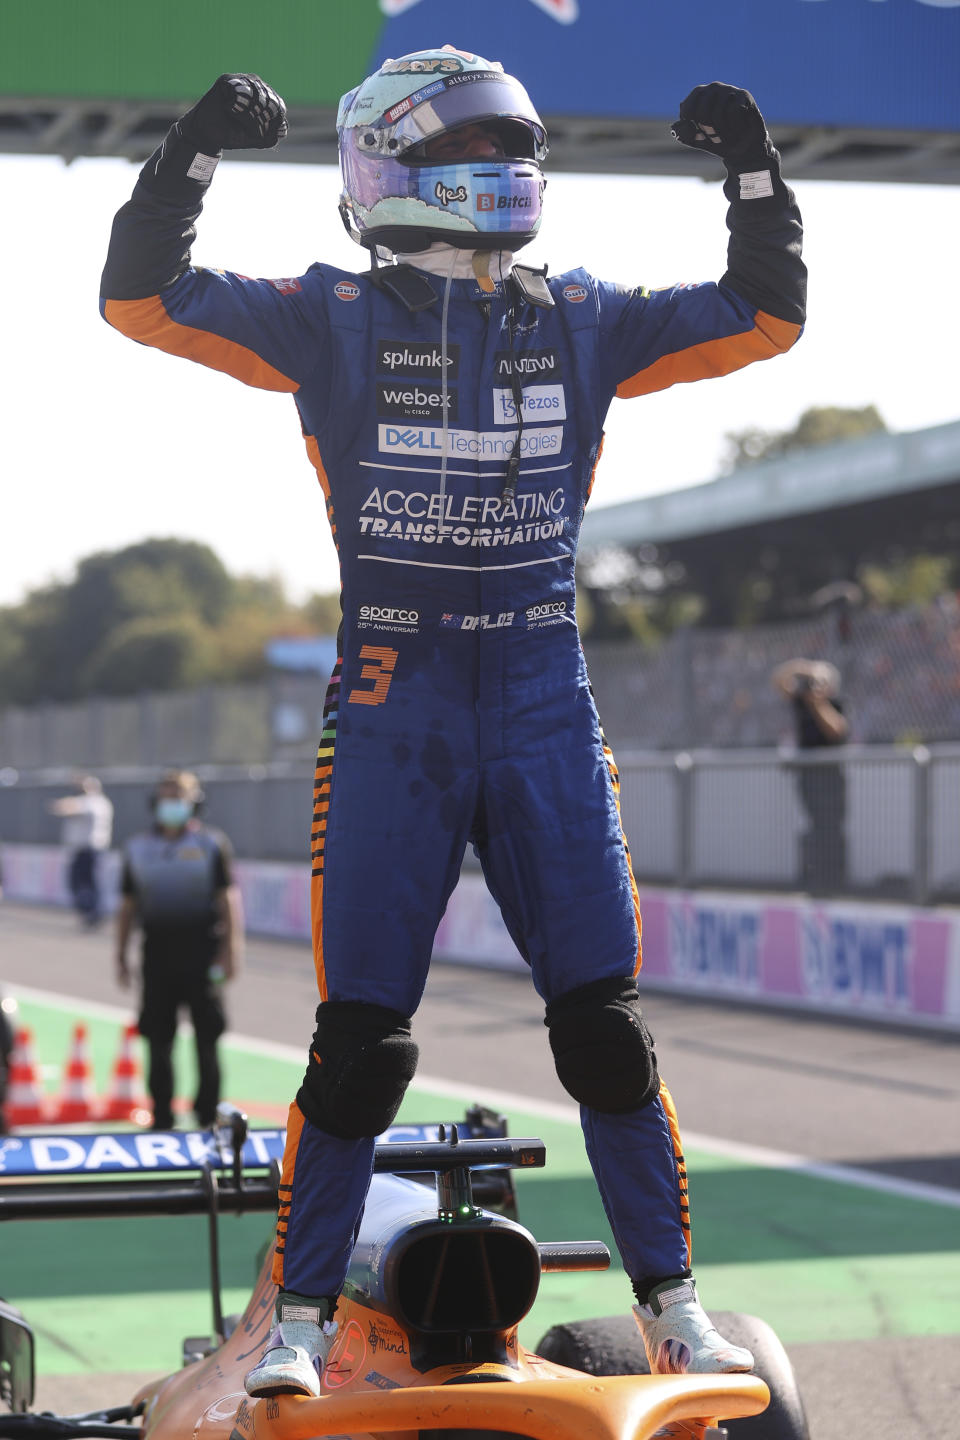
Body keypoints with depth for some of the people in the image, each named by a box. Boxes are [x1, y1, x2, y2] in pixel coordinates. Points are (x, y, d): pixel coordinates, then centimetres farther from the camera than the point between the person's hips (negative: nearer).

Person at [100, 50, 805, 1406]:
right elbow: (141, 299, -3)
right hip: (390, 719, -2)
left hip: (546, 717, 3)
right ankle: (301, 1324, 9)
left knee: (606, 1025, 1)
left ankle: (673, 1308, 9)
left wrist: (755, 172, 7)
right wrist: (196, 149, -13)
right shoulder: (335, 317, 1)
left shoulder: (580, 319, 11)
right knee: (359, 1038, -1)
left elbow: (764, 318, 18)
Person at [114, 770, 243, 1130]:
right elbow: (127, 906, 15)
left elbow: (228, 899, -1)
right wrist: (121, 955, 11)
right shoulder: (139, 848, 11)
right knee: (158, 1042, 4)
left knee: (206, 1039, 0)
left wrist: (230, 949, -8)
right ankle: (162, 1117, 13)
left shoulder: (211, 844, 2)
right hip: (157, 952, 3)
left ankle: (208, 1114, 11)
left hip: (200, 952, -3)